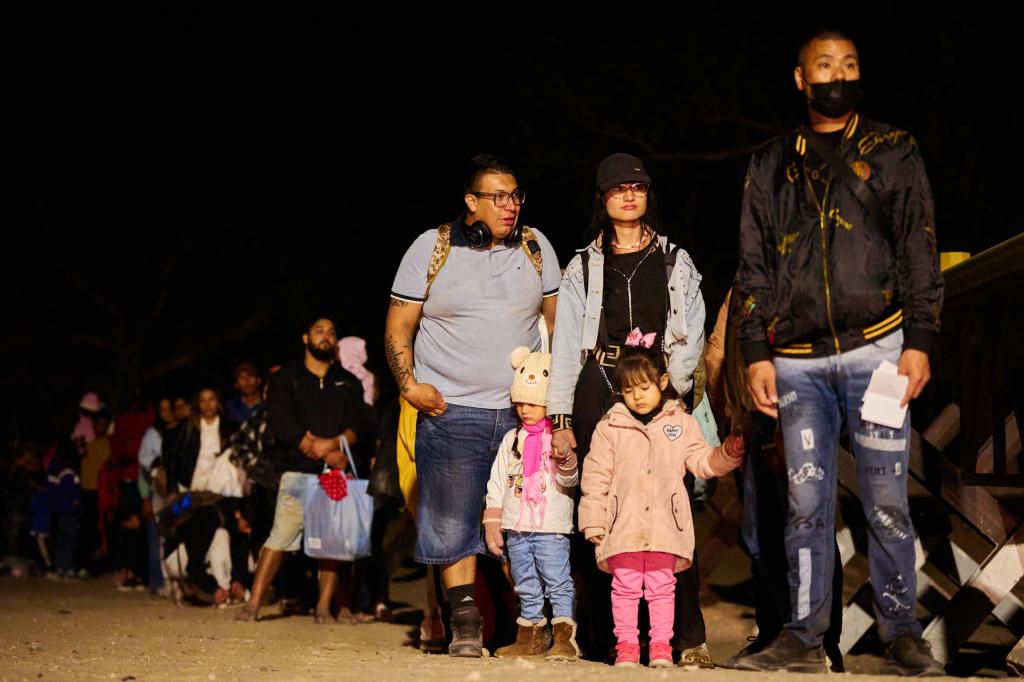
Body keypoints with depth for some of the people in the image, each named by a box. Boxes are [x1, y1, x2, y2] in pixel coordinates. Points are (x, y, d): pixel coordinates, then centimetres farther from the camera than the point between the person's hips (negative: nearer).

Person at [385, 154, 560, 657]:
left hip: (525, 411, 2)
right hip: (451, 412, -2)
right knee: (453, 520, -2)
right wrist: (409, 385, -9)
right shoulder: (431, 249, 2)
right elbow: (398, 328, 4)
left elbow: (558, 322, 15)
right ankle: (465, 622, 7)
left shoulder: (535, 247, 10)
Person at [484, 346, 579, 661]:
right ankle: (530, 638, 18)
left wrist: (565, 460, -31)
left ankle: (564, 638, -5)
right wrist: (492, 524, 10)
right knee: (526, 586, 11)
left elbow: (569, 481, -10)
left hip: (551, 528, -5)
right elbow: (497, 485, 15)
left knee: (558, 583, -8)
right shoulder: (512, 439, 12)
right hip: (515, 528, 5)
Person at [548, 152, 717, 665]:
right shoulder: (583, 268, 16)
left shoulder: (676, 263, 17)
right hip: (598, 394, 1)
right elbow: (566, 348, 10)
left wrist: (669, 385, -10)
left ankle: (689, 638, -11)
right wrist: (560, 418, 0)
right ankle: (601, 637, 0)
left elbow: (692, 337, 8)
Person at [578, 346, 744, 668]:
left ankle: (661, 644, 12)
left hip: (665, 525, 1)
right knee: (625, 586, 2)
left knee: (661, 586, 6)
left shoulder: (681, 423, 8)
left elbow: (702, 461, 9)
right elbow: (596, 476, 3)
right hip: (624, 525, 0)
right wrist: (593, 521, -1)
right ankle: (626, 644, 10)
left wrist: (728, 453, -11)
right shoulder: (610, 427, 4)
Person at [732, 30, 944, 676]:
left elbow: (920, 252, 5)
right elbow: (754, 267, 13)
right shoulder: (770, 166, 15)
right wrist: (757, 353, 4)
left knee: (887, 500, -2)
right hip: (798, 362, 2)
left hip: (876, 349, -2)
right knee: (807, 503, 2)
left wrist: (919, 341, -5)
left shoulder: (893, 151, 10)